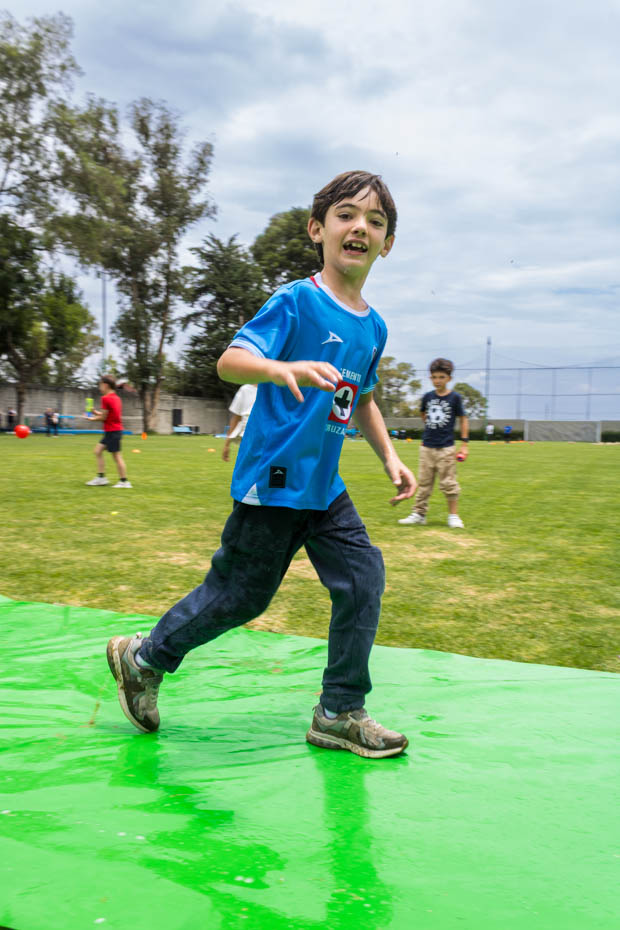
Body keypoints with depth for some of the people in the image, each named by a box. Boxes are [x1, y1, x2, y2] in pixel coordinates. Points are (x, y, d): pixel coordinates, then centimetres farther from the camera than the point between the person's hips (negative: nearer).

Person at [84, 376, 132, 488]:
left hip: (112, 431, -10)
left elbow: (104, 417, -13)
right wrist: (96, 413, 12)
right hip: (111, 431, 10)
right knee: (97, 450, 13)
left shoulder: (106, 398, -15)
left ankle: (124, 481, 2)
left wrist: (91, 418, 2)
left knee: (116, 456, -4)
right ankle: (101, 477, 13)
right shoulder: (116, 397, 12)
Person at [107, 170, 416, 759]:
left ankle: (340, 714, 16)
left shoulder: (374, 326, 10)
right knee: (241, 594, 2)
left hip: (324, 487, 7)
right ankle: (143, 658, 27)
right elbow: (230, 361, -23)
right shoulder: (295, 302, -12)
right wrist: (284, 368, -43)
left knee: (364, 579, 1)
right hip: (271, 480, -7)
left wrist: (390, 458, 16)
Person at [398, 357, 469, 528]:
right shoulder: (427, 397, 4)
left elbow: (463, 420, 0)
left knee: (449, 483, 0)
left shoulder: (455, 397, -4)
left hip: (446, 448, -3)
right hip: (427, 446, 4)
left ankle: (453, 515, 10)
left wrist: (464, 444, -4)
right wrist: (431, 428, 10)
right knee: (423, 482, 8)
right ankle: (419, 513, 14)